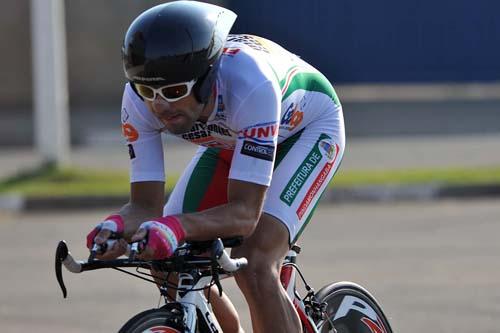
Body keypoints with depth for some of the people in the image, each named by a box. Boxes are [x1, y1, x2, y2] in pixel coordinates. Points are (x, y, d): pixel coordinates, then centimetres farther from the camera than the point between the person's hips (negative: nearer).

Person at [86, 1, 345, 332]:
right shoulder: (139, 102, -29)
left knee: (254, 266, -28)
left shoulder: (249, 85, -43)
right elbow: (146, 204, -24)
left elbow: (244, 212, -43)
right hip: (231, 139, 6)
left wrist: (176, 227, -61)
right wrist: (117, 226, -48)